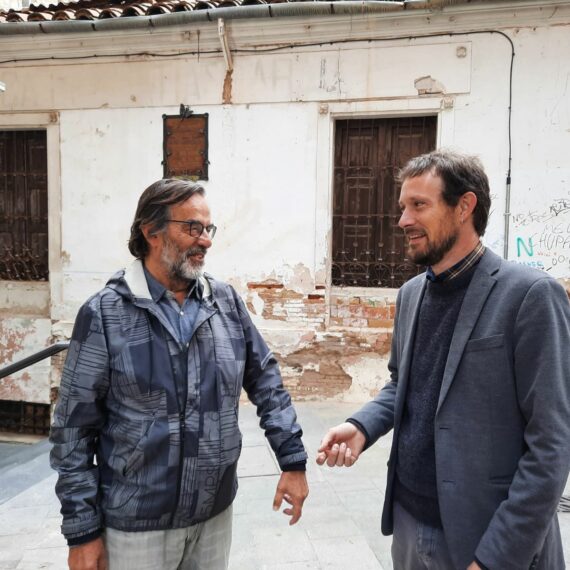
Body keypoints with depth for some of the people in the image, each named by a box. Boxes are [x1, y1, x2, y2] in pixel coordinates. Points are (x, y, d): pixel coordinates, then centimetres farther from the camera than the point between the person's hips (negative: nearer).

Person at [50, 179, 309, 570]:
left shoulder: (226, 302, -2)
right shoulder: (105, 314, -12)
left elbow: (266, 379, 4)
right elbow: (75, 428, -8)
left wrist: (293, 460, -1)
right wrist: (83, 530, -7)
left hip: (216, 513, 3)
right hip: (137, 523, -3)